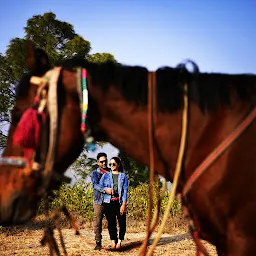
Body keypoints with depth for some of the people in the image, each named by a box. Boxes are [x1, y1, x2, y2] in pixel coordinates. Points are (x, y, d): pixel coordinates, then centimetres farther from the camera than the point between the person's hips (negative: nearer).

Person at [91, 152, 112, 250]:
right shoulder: (95, 173, 5)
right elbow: (96, 185, -12)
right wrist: (105, 190, -30)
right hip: (99, 201, -1)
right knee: (97, 222, -1)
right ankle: (98, 243, 7)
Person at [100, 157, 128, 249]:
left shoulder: (123, 176, 7)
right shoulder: (105, 176, 12)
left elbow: (125, 191, 0)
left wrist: (124, 204, -9)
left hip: (120, 202, -1)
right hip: (108, 202, 1)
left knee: (122, 222, -3)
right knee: (111, 222, 1)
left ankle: (119, 241, 9)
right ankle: (113, 242, 7)